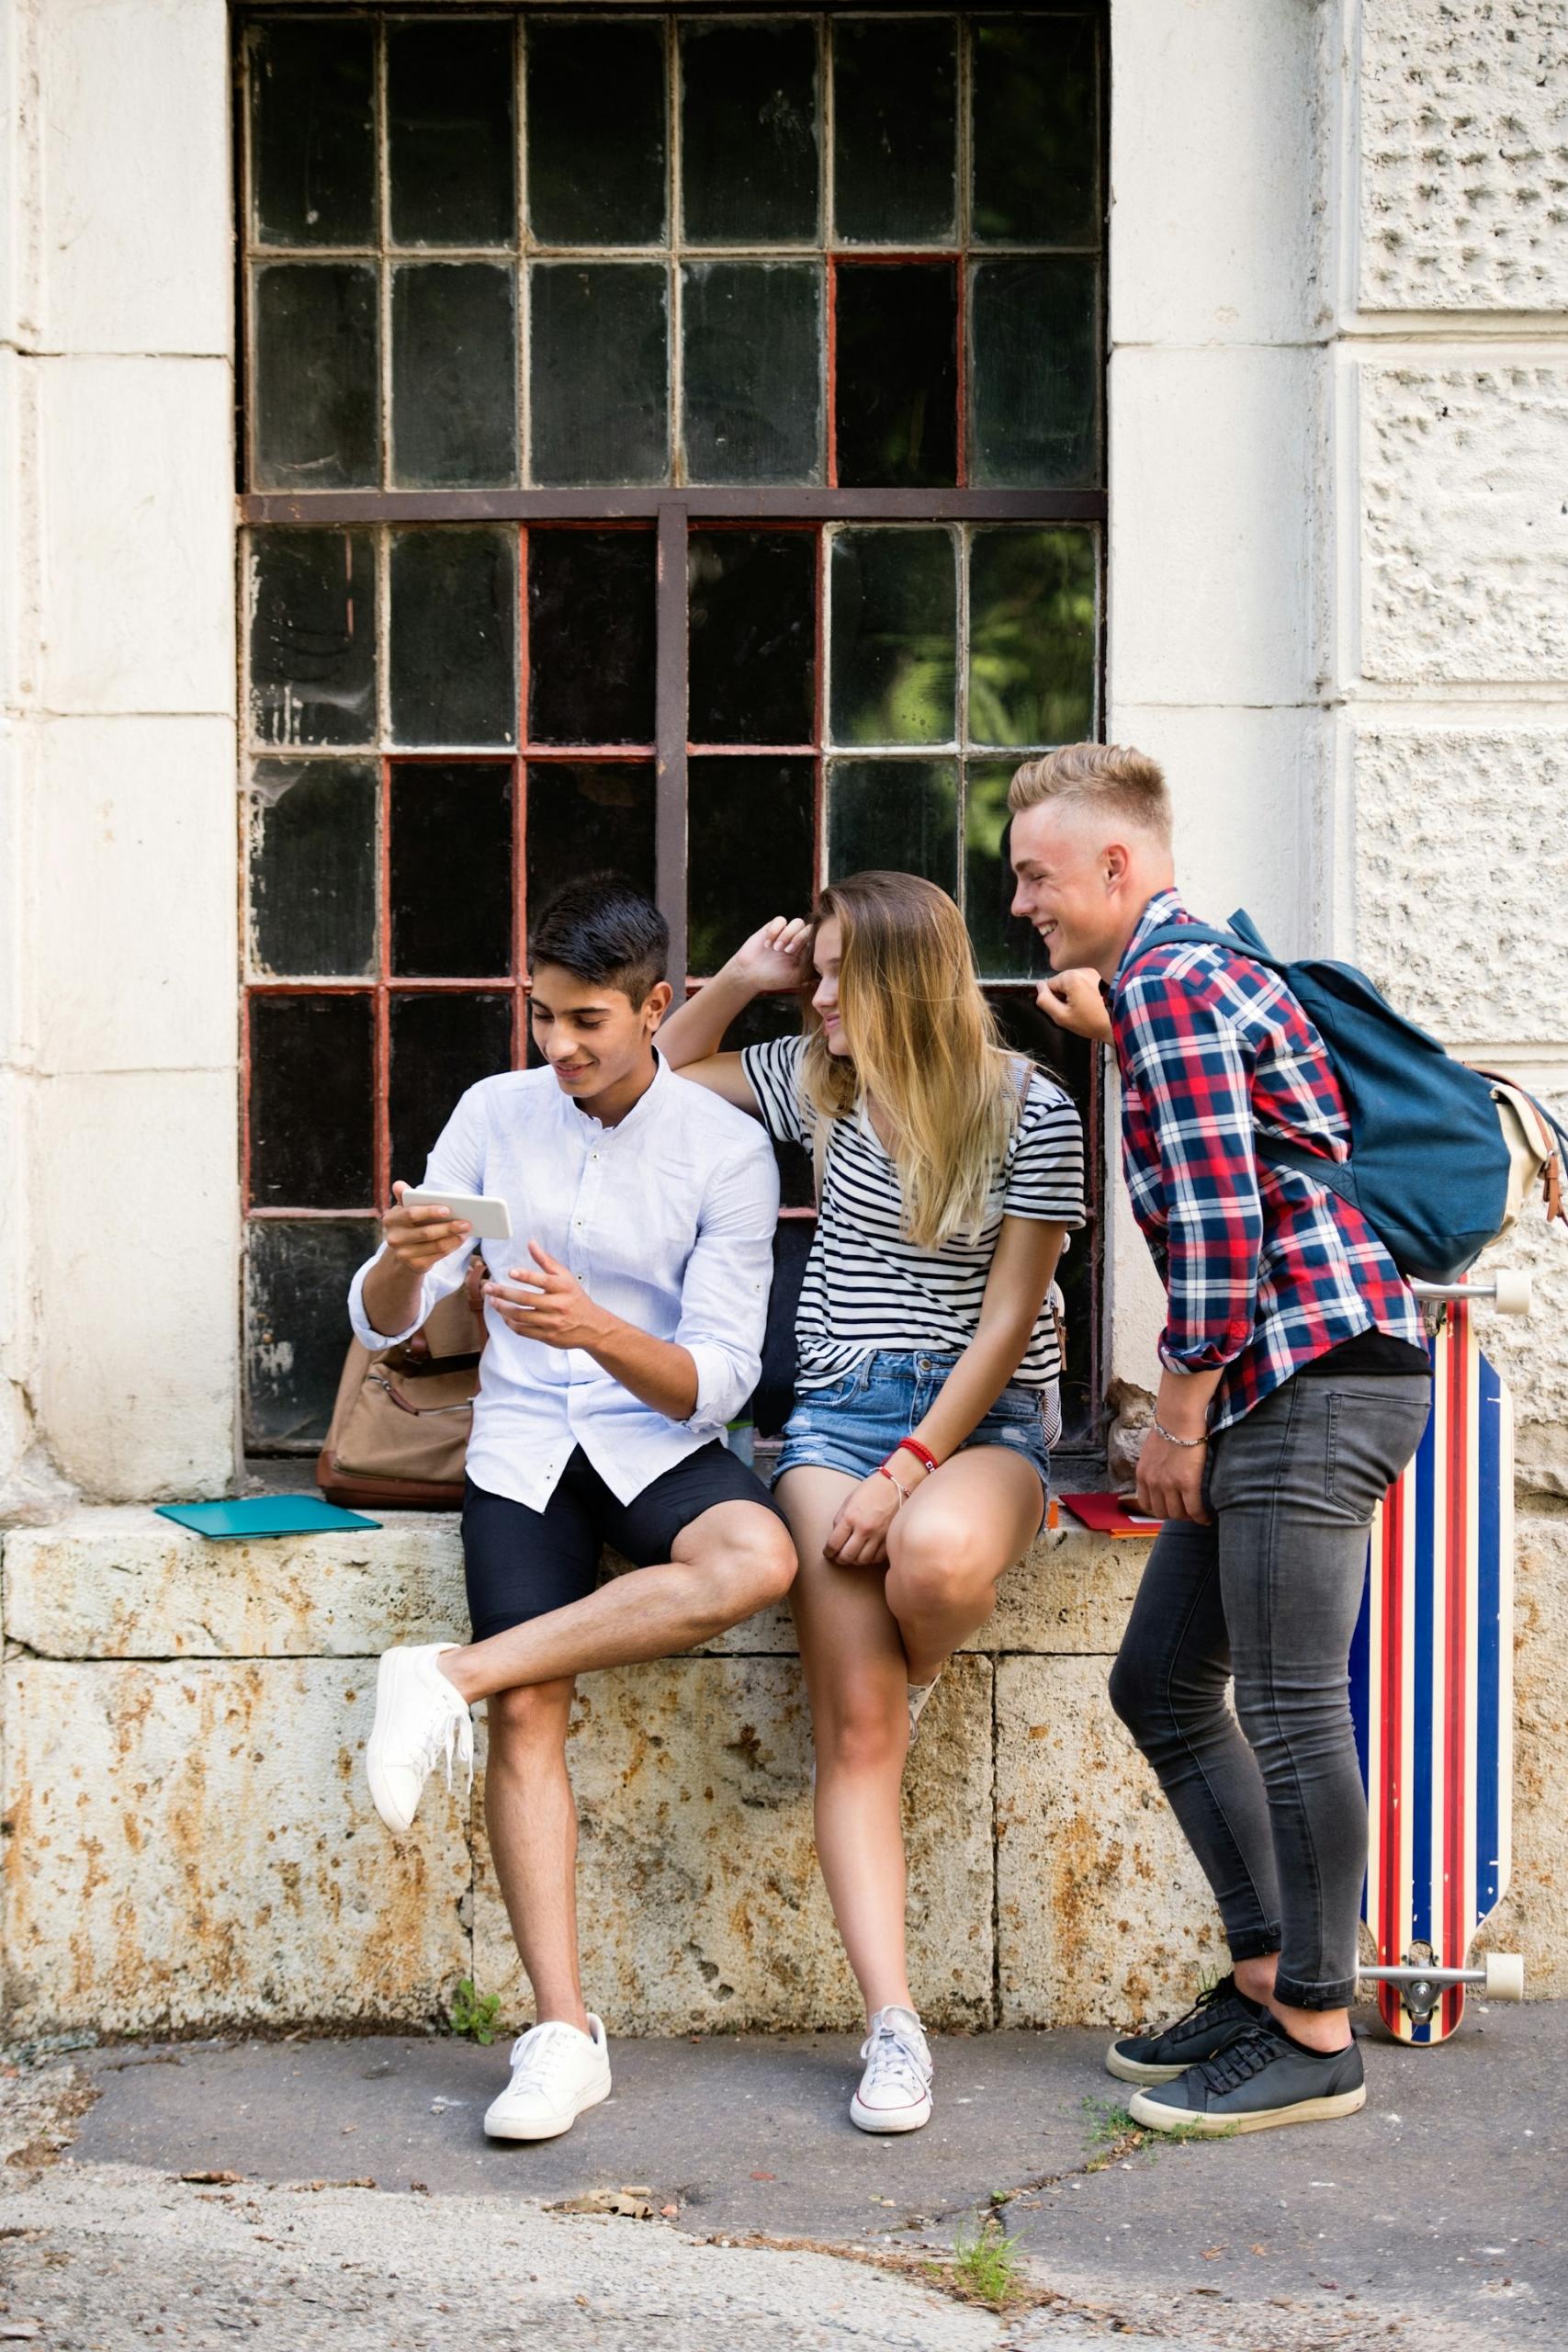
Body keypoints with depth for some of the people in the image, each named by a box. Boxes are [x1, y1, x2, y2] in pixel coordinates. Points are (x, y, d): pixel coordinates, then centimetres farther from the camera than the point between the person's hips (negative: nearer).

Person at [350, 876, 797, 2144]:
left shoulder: (724, 1148, -4)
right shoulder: (496, 1114, 4)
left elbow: (719, 1376, -10)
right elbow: (382, 1325, 4)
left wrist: (598, 1330, -29)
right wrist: (402, 1262, -20)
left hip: (661, 1442, -1)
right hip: (522, 1443, 1)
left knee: (756, 1558, -34)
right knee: (529, 1712, -18)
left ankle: (451, 1677, -25)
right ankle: (563, 2032, -15)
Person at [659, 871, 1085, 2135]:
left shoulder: (1029, 1112, -6)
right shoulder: (820, 1082, 9)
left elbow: (1007, 1320, -8)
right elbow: (666, 1074, 26)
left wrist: (907, 1473, -15)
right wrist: (738, 981, 7)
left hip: (983, 1416, -3)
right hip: (839, 1413, 3)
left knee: (935, 1556, -39)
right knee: (854, 1725, -13)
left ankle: (919, 1678, -2)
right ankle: (894, 2026, -15)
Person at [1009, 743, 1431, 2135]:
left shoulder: (1164, 985, -11)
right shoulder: (1205, 971, 21)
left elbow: (1217, 1220, -18)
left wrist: (1181, 1415, -12)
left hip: (1319, 1374, -11)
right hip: (1281, 1385, 11)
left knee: (1291, 1706, -6)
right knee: (1162, 1682, 14)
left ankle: (1317, 2037, 1)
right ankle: (1266, 1976, 20)